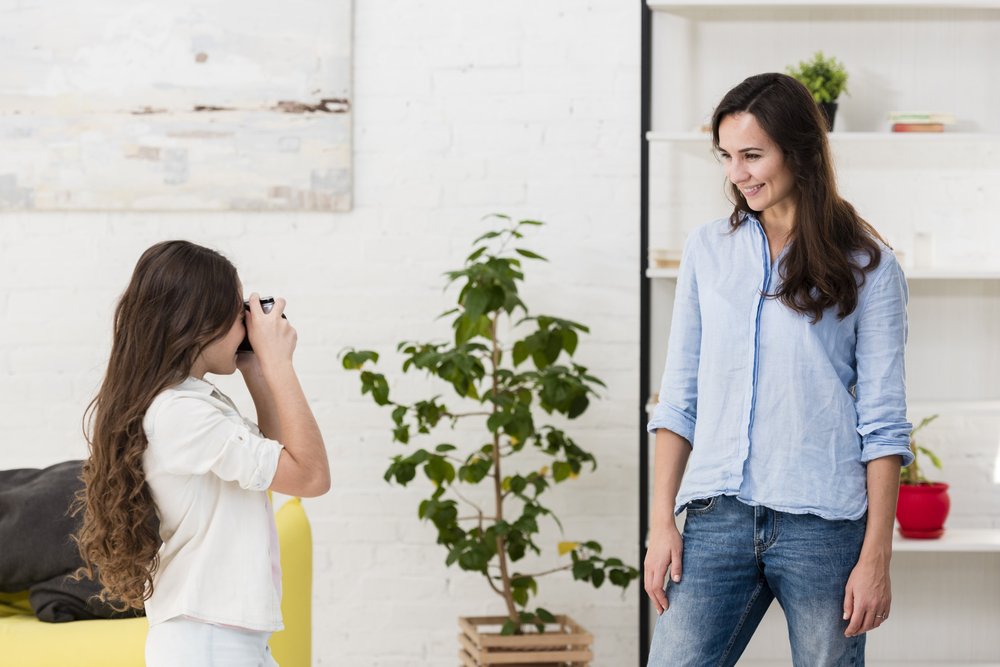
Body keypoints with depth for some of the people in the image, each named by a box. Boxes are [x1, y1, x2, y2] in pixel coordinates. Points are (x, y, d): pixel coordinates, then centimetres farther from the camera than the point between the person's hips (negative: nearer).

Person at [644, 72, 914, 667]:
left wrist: (877, 556, -5)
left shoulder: (868, 268, 2)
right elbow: (680, 399, 12)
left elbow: (883, 422, 0)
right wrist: (662, 522, 4)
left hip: (822, 523, -2)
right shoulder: (708, 251, 11)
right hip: (717, 519, 3)